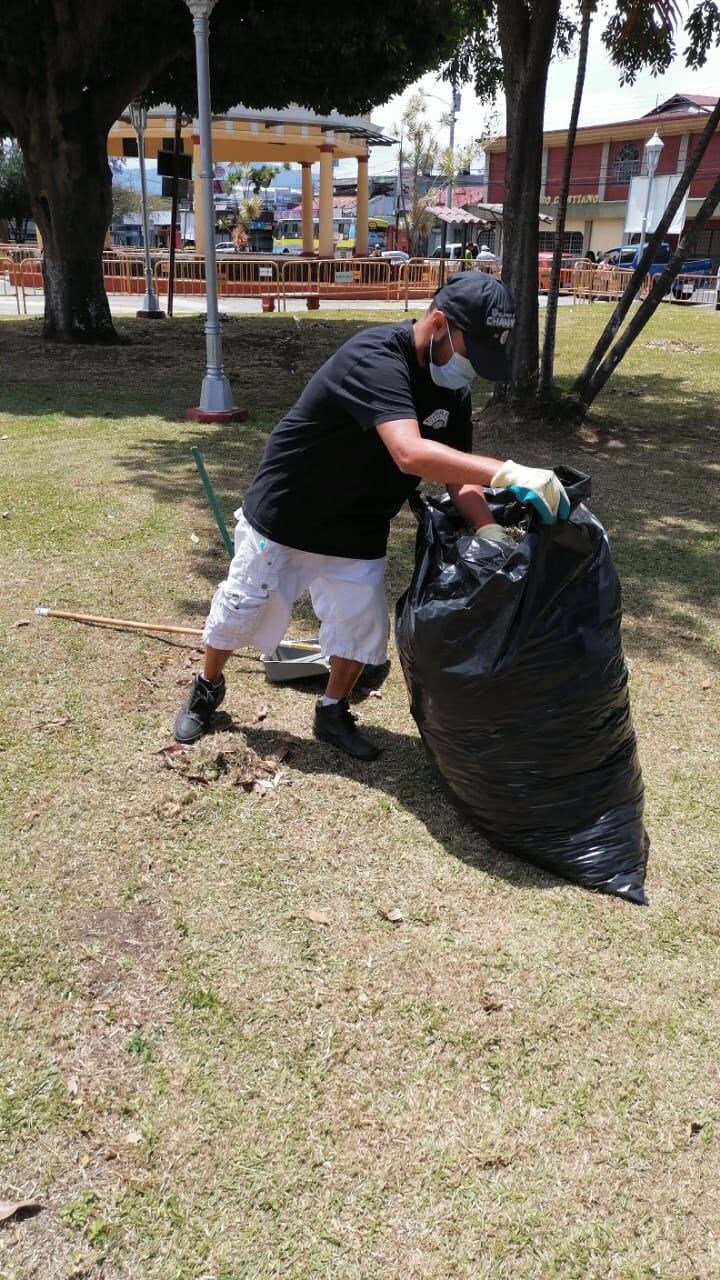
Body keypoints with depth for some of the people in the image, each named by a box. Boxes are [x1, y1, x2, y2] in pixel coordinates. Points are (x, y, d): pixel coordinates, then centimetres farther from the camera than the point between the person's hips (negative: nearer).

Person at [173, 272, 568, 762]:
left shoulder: (452, 387, -6)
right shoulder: (376, 357, -33)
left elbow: (458, 472, -8)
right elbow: (410, 454, -48)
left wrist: (489, 529, -27)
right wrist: (507, 473, -52)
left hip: (357, 533, 6)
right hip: (284, 516, -6)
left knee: (363, 626, 6)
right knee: (240, 611, 9)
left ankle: (333, 713, 30)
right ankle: (207, 689, 36)